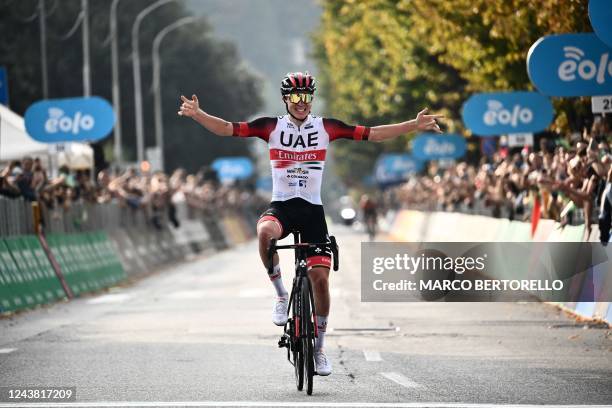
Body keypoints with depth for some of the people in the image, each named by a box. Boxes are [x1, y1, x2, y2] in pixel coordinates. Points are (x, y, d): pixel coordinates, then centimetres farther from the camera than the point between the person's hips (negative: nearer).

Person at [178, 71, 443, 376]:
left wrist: (414, 125, -6)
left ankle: (319, 348, 10)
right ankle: (281, 295, -15)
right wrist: (196, 114, -21)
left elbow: (372, 134, 1)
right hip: (281, 206, -1)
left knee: (320, 276, -7)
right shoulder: (272, 127, 2)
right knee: (265, 232, -37)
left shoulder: (325, 127, 4)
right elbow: (228, 129, -5)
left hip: (312, 210, 1)